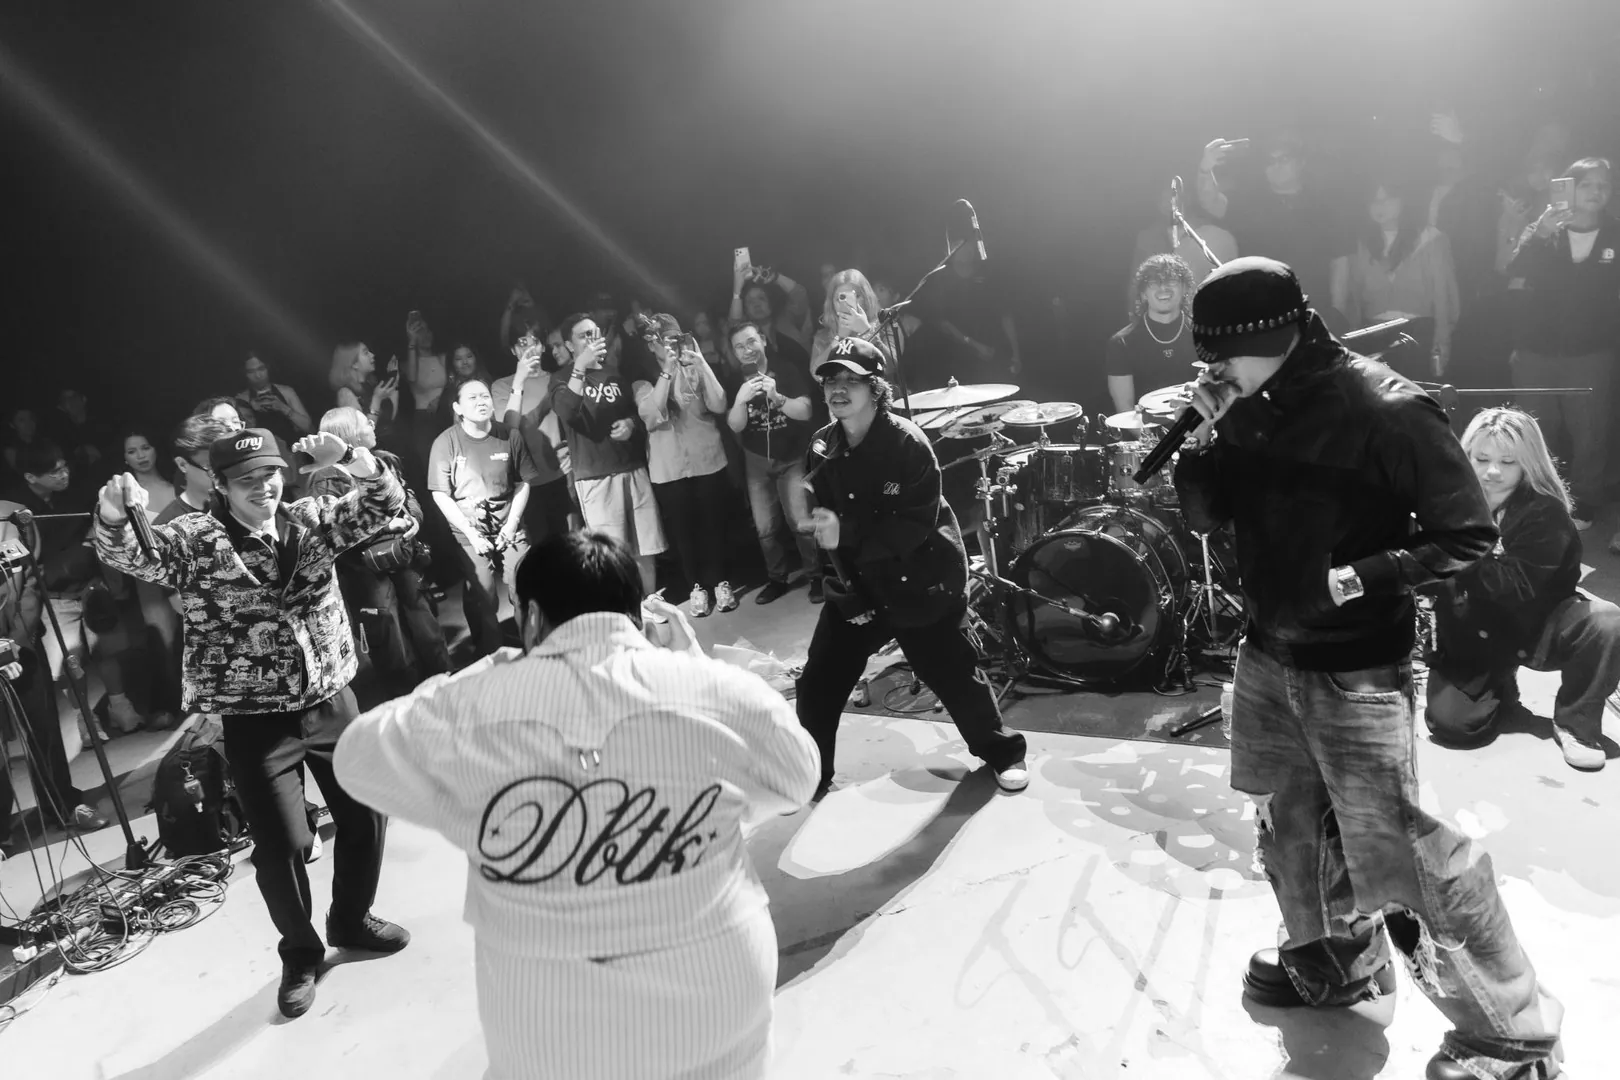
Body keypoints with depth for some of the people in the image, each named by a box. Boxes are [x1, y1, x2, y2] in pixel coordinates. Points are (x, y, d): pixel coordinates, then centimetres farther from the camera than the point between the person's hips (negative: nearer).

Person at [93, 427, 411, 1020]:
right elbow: (130, 555, -19)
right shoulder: (194, 539, -7)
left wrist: (349, 458, -26)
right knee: (281, 844, -2)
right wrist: (112, 513, -42)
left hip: (332, 703, 4)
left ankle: (352, 918, 40)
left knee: (366, 813, 13)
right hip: (255, 721, -4)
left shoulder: (310, 519, 1)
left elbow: (385, 501, -6)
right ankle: (300, 953, 25)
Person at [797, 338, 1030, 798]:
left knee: (954, 675, 7)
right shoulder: (822, 448, -1)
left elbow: (918, 523, -24)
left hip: (920, 581, -4)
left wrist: (846, 534, -28)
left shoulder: (907, 443, -19)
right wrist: (817, 524, -13)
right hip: (855, 582, 5)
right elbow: (816, 511, 9)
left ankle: (1003, 753, 32)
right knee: (817, 684, 1)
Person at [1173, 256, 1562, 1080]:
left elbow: (1468, 538, -15)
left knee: (1400, 853, -2)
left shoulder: (1388, 413, -20)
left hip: (1357, 670, -7)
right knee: (1290, 823, 21)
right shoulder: (1251, 409, 0)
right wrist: (1209, 432, -12)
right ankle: (1335, 957, 46)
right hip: (1267, 654, 7)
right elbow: (1205, 514, 5)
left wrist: (1348, 582, -22)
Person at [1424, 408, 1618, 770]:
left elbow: (1517, 587, -29)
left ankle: (1575, 722, -8)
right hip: (1472, 640, 1)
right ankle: (1498, 687, 20)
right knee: (1450, 723, -17)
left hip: (1536, 629, -1)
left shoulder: (1545, 512, -18)